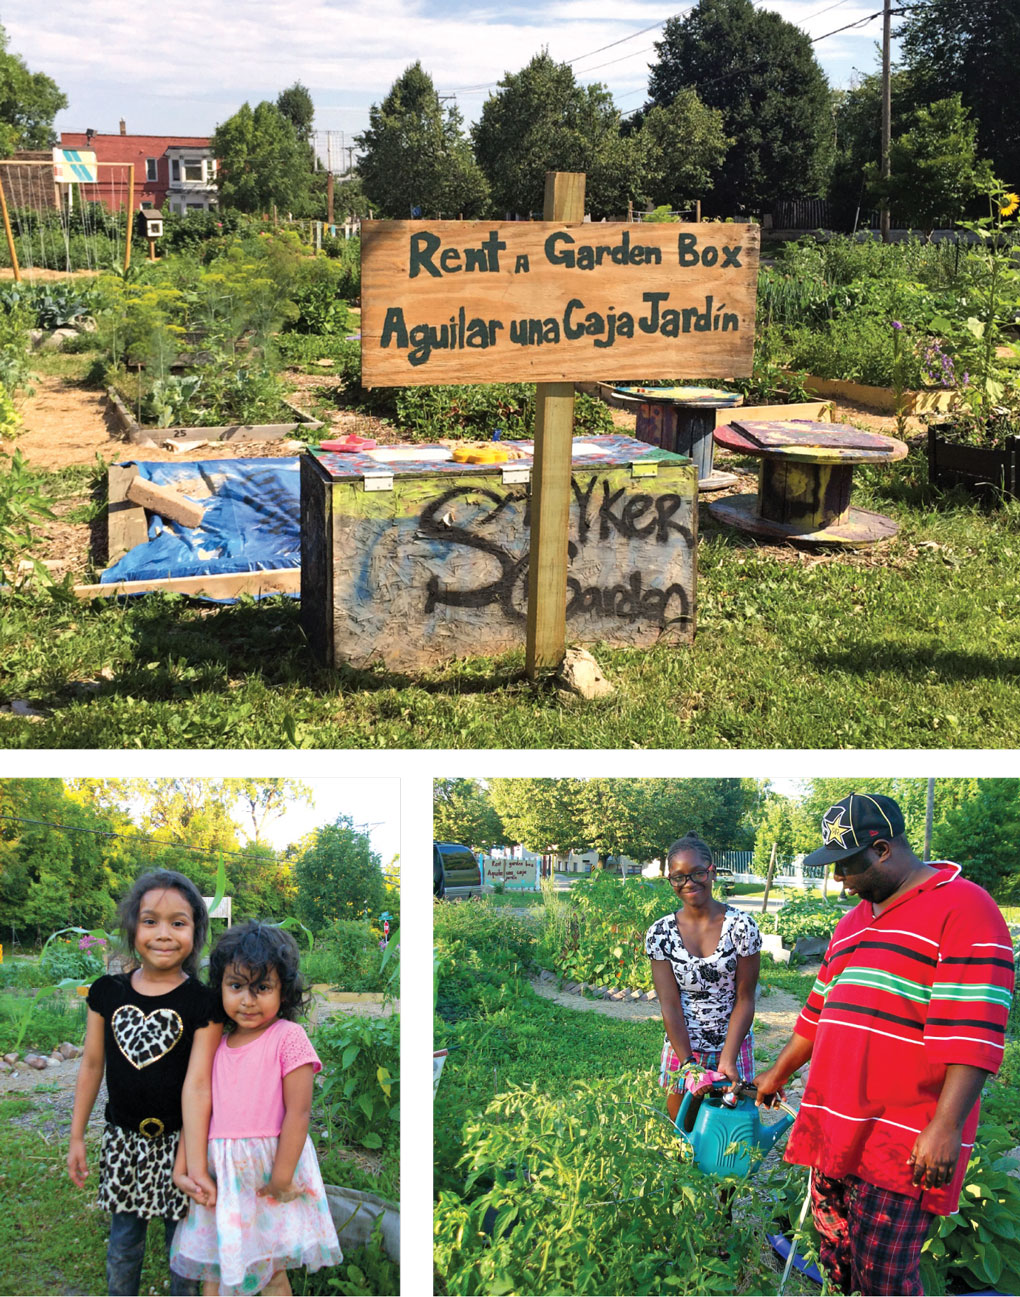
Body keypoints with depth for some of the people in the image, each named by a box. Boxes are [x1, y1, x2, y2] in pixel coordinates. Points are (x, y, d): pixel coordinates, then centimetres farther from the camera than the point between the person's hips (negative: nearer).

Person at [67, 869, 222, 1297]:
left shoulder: (203, 1003, -13)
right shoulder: (107, 992, -3)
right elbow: (92, 1065, 6)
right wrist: (76, 1137, 8)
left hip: (178, 1140, -3)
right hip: (123, 1138, 3)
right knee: (122, 1243, 16)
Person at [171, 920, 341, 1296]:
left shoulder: (288, 1038, -9)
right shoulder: (218, 1045, 8)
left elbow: (298, 1112, -13)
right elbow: (196, 1106, 8)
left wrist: (281, 1179, -14)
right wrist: (186, 1168, -1)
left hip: (267, 1165, -5)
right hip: (219, 1174, 5)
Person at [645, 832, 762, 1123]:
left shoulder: (742, 925, -8)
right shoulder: (660, 933, -5)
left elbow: (745, 999, -7)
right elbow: (669, 1004, -8)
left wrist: (727, 1060, -15)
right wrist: (687, 1064, -16)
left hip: (733, 1045, -1)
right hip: (681, 1047, 1)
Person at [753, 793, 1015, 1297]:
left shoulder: (963, 908, -10)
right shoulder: (853, 922, 18)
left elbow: (973, 1034, -18)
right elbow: (819, 1012, 30)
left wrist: (946, 1127, -23)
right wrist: (778, 1075, 35)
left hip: (903, 1143, -8)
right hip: (834, 1133, 8)